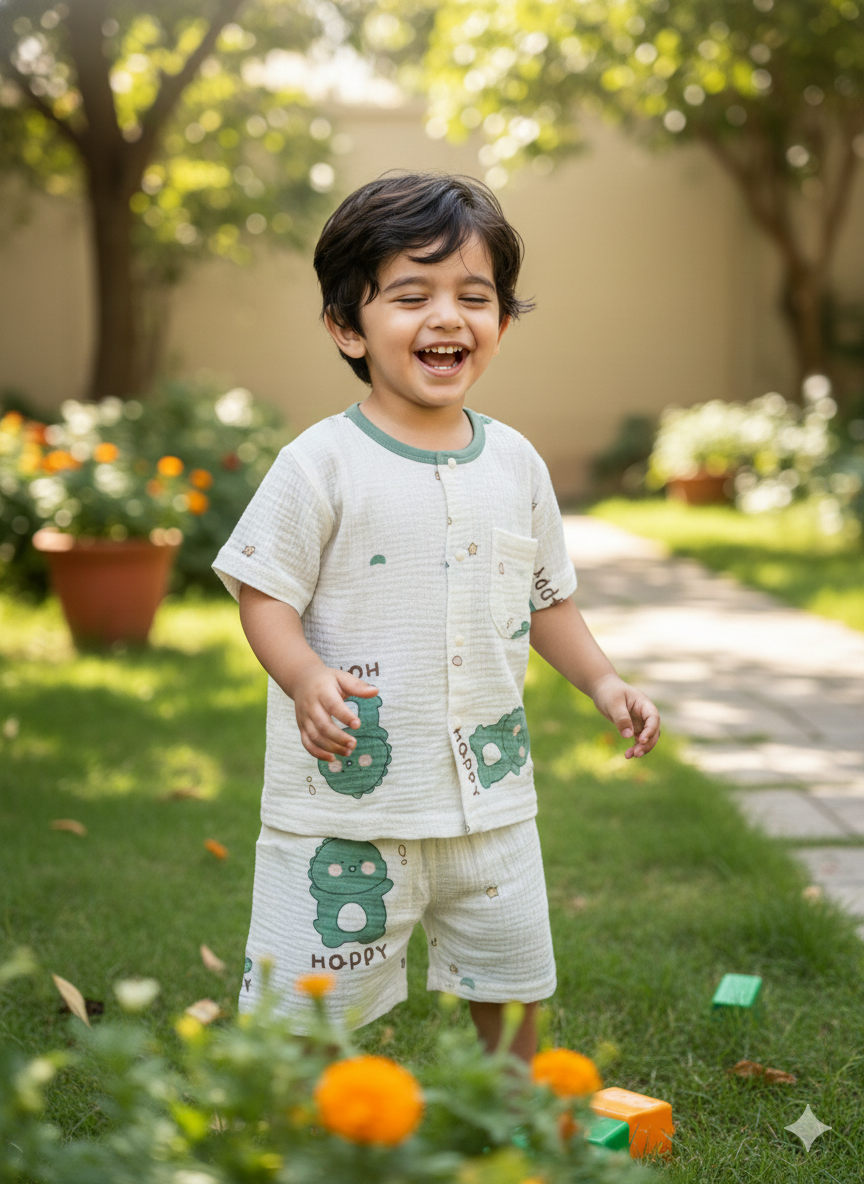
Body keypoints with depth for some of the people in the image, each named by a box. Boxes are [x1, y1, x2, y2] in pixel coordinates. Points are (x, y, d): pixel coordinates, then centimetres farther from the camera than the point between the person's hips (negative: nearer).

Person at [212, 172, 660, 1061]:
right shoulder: (322, 464, -11)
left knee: (511, 987, 20)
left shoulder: (515, 463, 6)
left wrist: (602, 683, 8)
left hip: (489, 786, 5)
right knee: (304, 1012, 2)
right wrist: (306, 676, -27)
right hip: (347, 789, -5)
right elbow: (264, 592, -10)